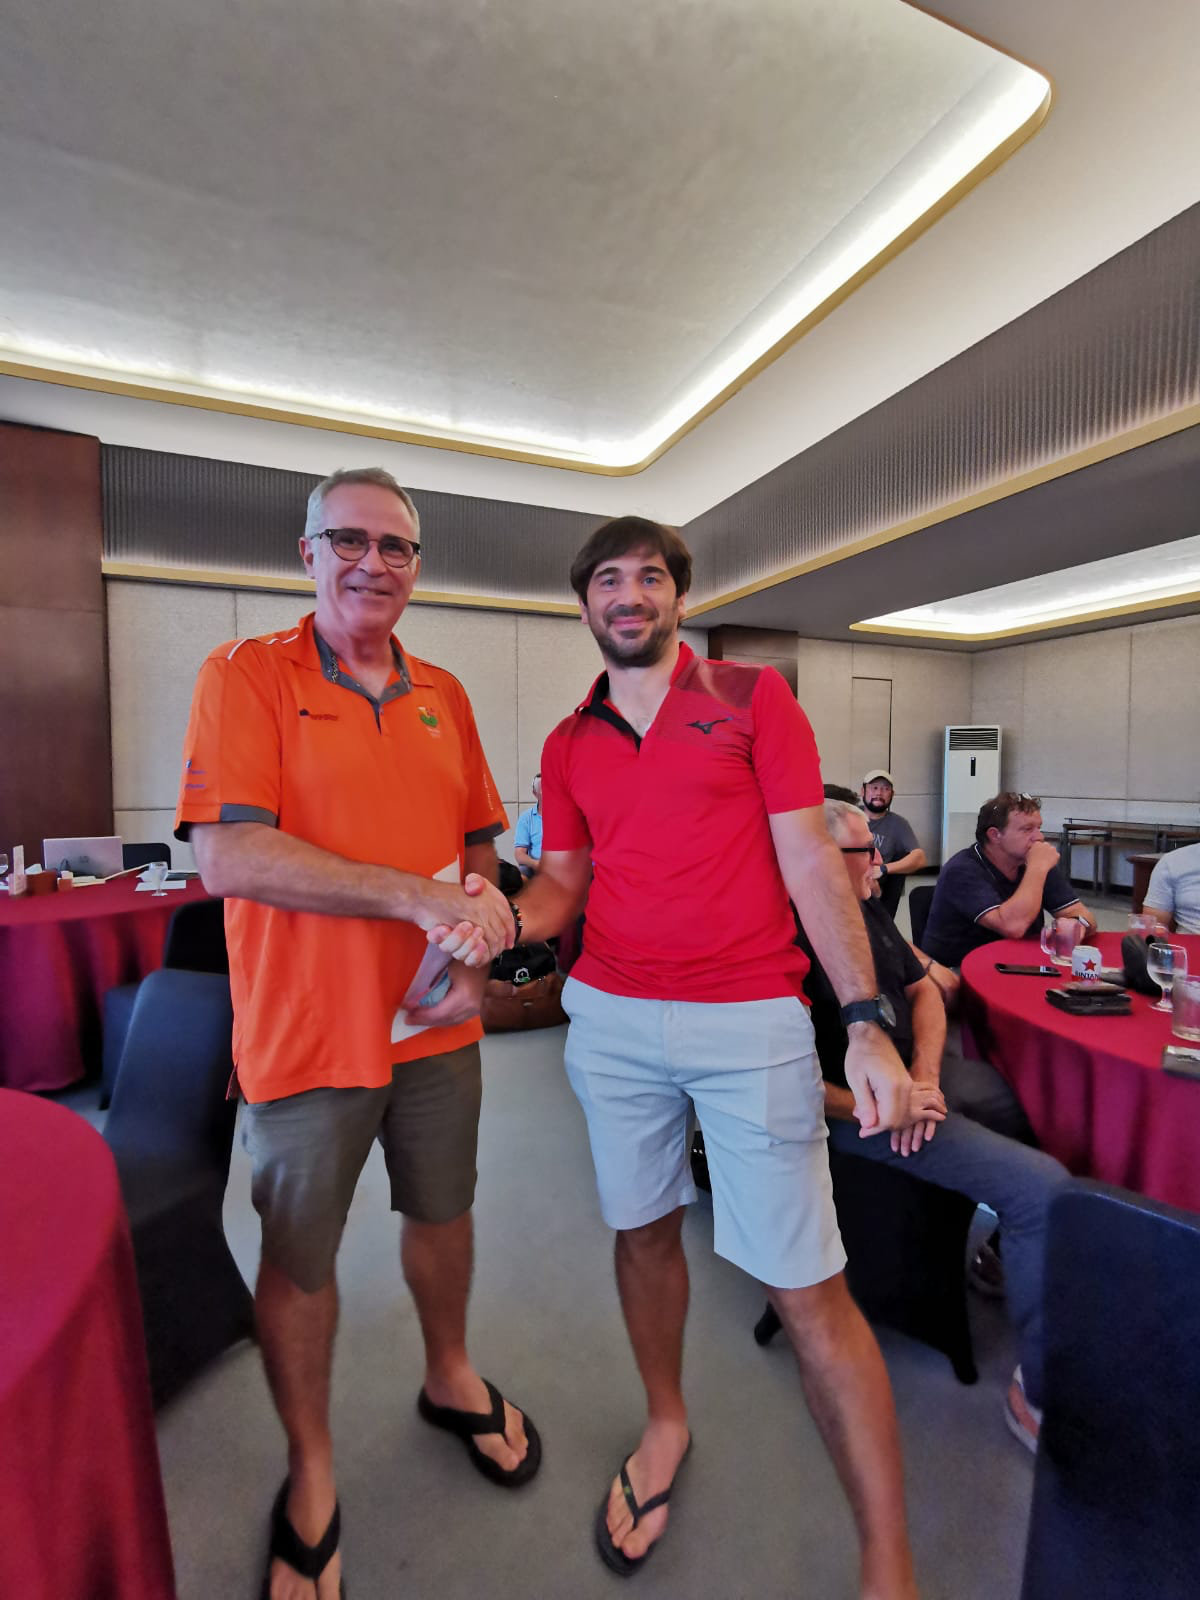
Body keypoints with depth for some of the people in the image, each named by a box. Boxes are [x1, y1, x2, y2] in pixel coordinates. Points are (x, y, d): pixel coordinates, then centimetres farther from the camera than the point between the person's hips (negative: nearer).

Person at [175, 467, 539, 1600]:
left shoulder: (444, 696, 7)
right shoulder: (244, 676, -8)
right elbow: (226, 857, -20)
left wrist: (477, 958, -5)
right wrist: (419, 897, -25)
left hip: (438, 1029, 5)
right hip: (306, 1037, -4)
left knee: (440, 1214, 23)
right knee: (297, 1261, 15)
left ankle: (447, 1379, 51)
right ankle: (310, 1475, 42)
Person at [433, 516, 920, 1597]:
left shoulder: (753, 697, 1)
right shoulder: (569, 744, 11)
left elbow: (810, 859, -4)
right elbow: (563, 878, 11)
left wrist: (867, 1021, -12)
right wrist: (503, 919, -12)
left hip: (752, 1021, -3)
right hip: (612, 1020, 4)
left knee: (809, 1289, 2)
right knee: (643, 1232, 18)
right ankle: (665, 1427, 45)